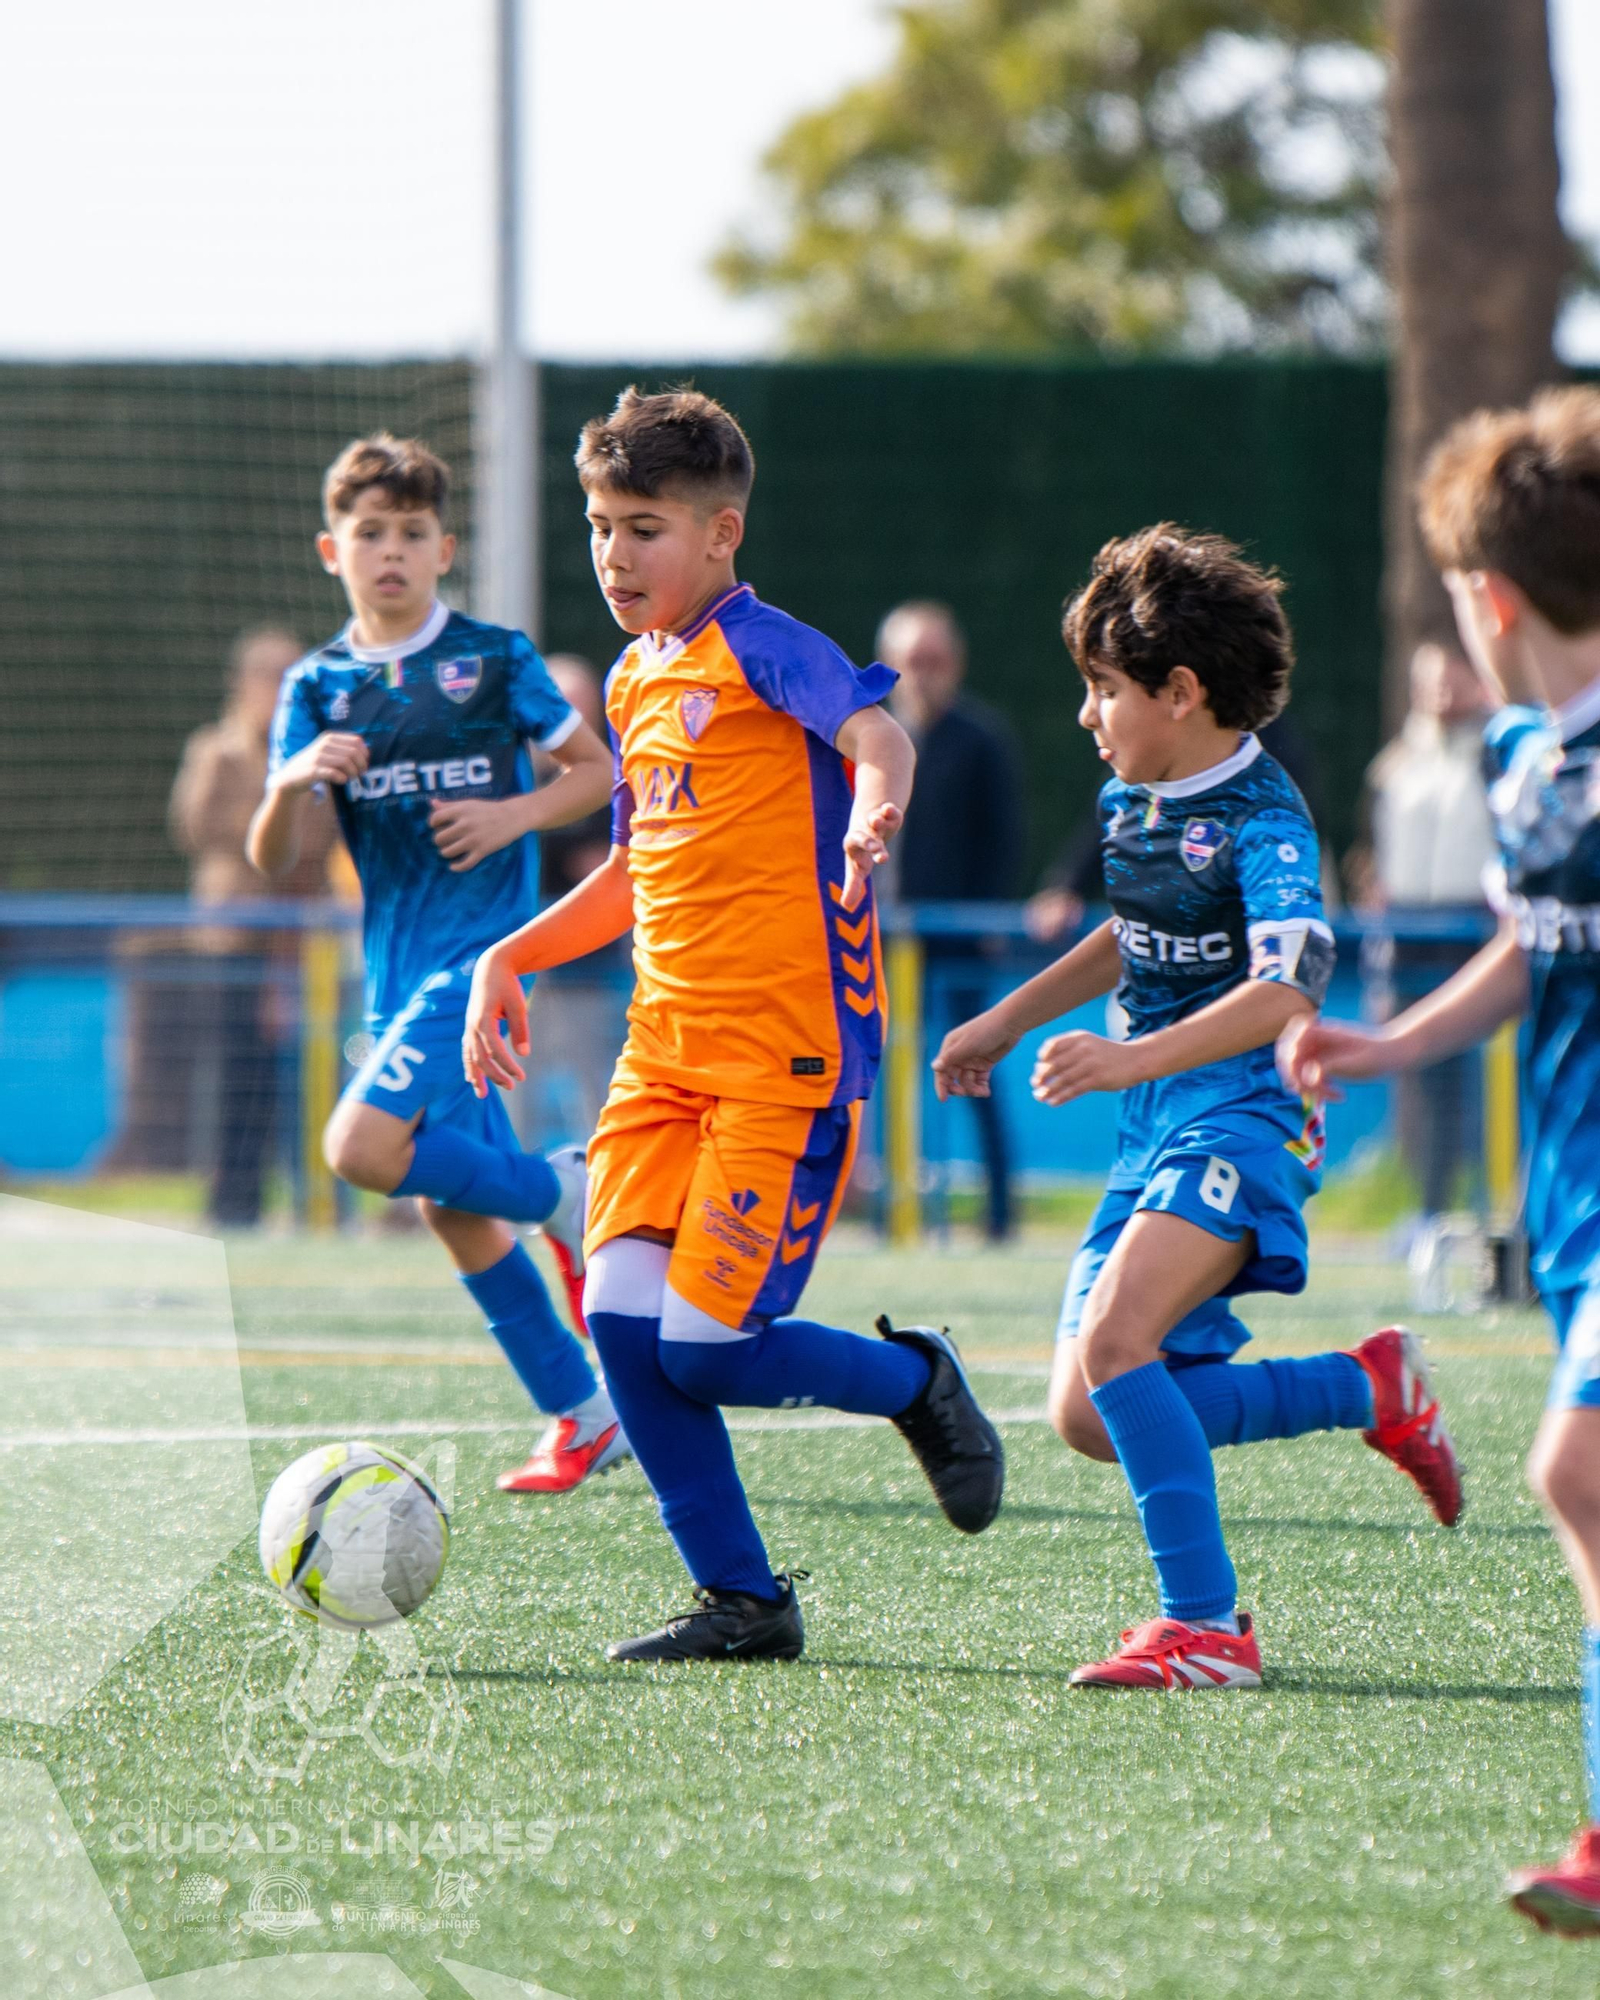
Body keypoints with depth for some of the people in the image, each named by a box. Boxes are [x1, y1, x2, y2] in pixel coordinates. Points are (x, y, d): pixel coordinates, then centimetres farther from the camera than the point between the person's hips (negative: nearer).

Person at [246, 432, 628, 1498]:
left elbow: (601, 770, 6)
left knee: (363, 1148, -23)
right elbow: (272, 860, 2)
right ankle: (582, 1416, 16)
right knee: (452, 1206, 6)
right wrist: (291, 783, -18)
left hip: (483, 945, -6)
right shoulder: (318, 687, 8)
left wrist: (516, 814, -11)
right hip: (397, 963, 6)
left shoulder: (495, 659, -2)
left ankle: (565, 1195, -2)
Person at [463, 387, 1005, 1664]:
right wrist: (511, 960, 22)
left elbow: (877, 732, -29)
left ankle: (919, 1382, 16)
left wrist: (873, 809, -51)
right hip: (667, 1048, 8)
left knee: (705, 1349, -13)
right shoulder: (635, 681, 17)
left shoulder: (764, 649, -9)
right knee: (622, 1320, -5)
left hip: (787, 1054, -8)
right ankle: (742, 1603, 6)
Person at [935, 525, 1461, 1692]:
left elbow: (1288, 987, -31)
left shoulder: (1261, 820, -16)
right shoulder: (1133, 802, 12)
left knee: (1114, 1342, -28)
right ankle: (1370, 1390, 18)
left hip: (1239, 1115, -9)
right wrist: (1006, 1022, 35)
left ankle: (1207, 1628, -25)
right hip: (1156, 1125, 9)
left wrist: (1131, 1059, -41)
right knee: (1086, 1416, 3)